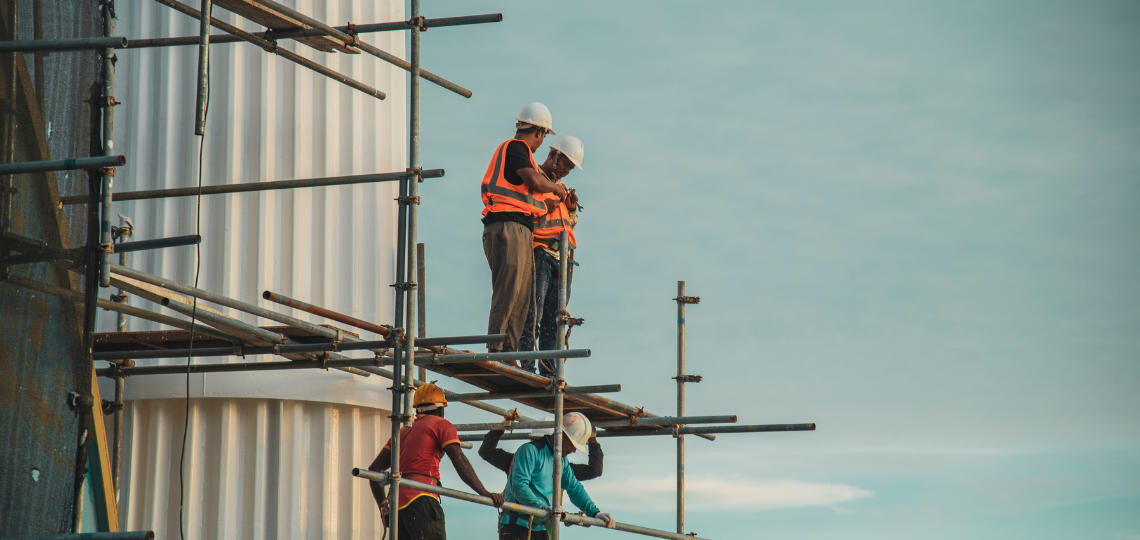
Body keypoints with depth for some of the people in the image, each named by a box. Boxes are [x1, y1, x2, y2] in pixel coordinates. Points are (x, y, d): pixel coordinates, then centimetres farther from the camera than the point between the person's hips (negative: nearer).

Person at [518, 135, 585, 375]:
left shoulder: (560, 186, 25)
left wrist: (571, 209, 9)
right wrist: (545, 206, -13)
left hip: (561, 257, 7)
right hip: (539, 254, -7)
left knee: (554, 318, 5)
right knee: (533, 310, -14)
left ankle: (549, 370, 5)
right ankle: (527, 366, -16)